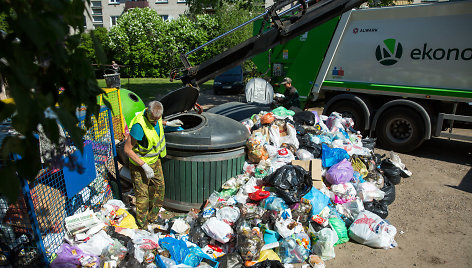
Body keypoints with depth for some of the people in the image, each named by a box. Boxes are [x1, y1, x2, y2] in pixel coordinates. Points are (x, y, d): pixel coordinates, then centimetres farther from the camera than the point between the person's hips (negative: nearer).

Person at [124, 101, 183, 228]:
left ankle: (152, 217, 41)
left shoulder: (155, 115, -13)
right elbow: (127, 149, -27)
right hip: (139, 164, -7)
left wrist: (168, 123, 14)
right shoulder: (139, 126, -35)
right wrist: (144, 166, -27)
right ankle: (142, 225, 28)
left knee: (159, 188, 18)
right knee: (142, 195, 5)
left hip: (154, 160, 8)